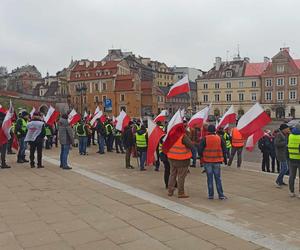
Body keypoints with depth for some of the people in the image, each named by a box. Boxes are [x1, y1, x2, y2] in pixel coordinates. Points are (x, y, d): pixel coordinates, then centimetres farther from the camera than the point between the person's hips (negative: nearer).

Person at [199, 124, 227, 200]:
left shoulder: (204, 139, -7)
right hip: (217, 161, 2)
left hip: (207, 161, -1)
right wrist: (224, 159, 16)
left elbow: (200, 149, -8)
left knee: (210, 178, 6)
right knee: (218, 178, 9)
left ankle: (210, 195, 9)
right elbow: (224, 149, 5)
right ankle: (221, 195, 10)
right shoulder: (219, 138, 1)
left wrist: (202, 157, 10)